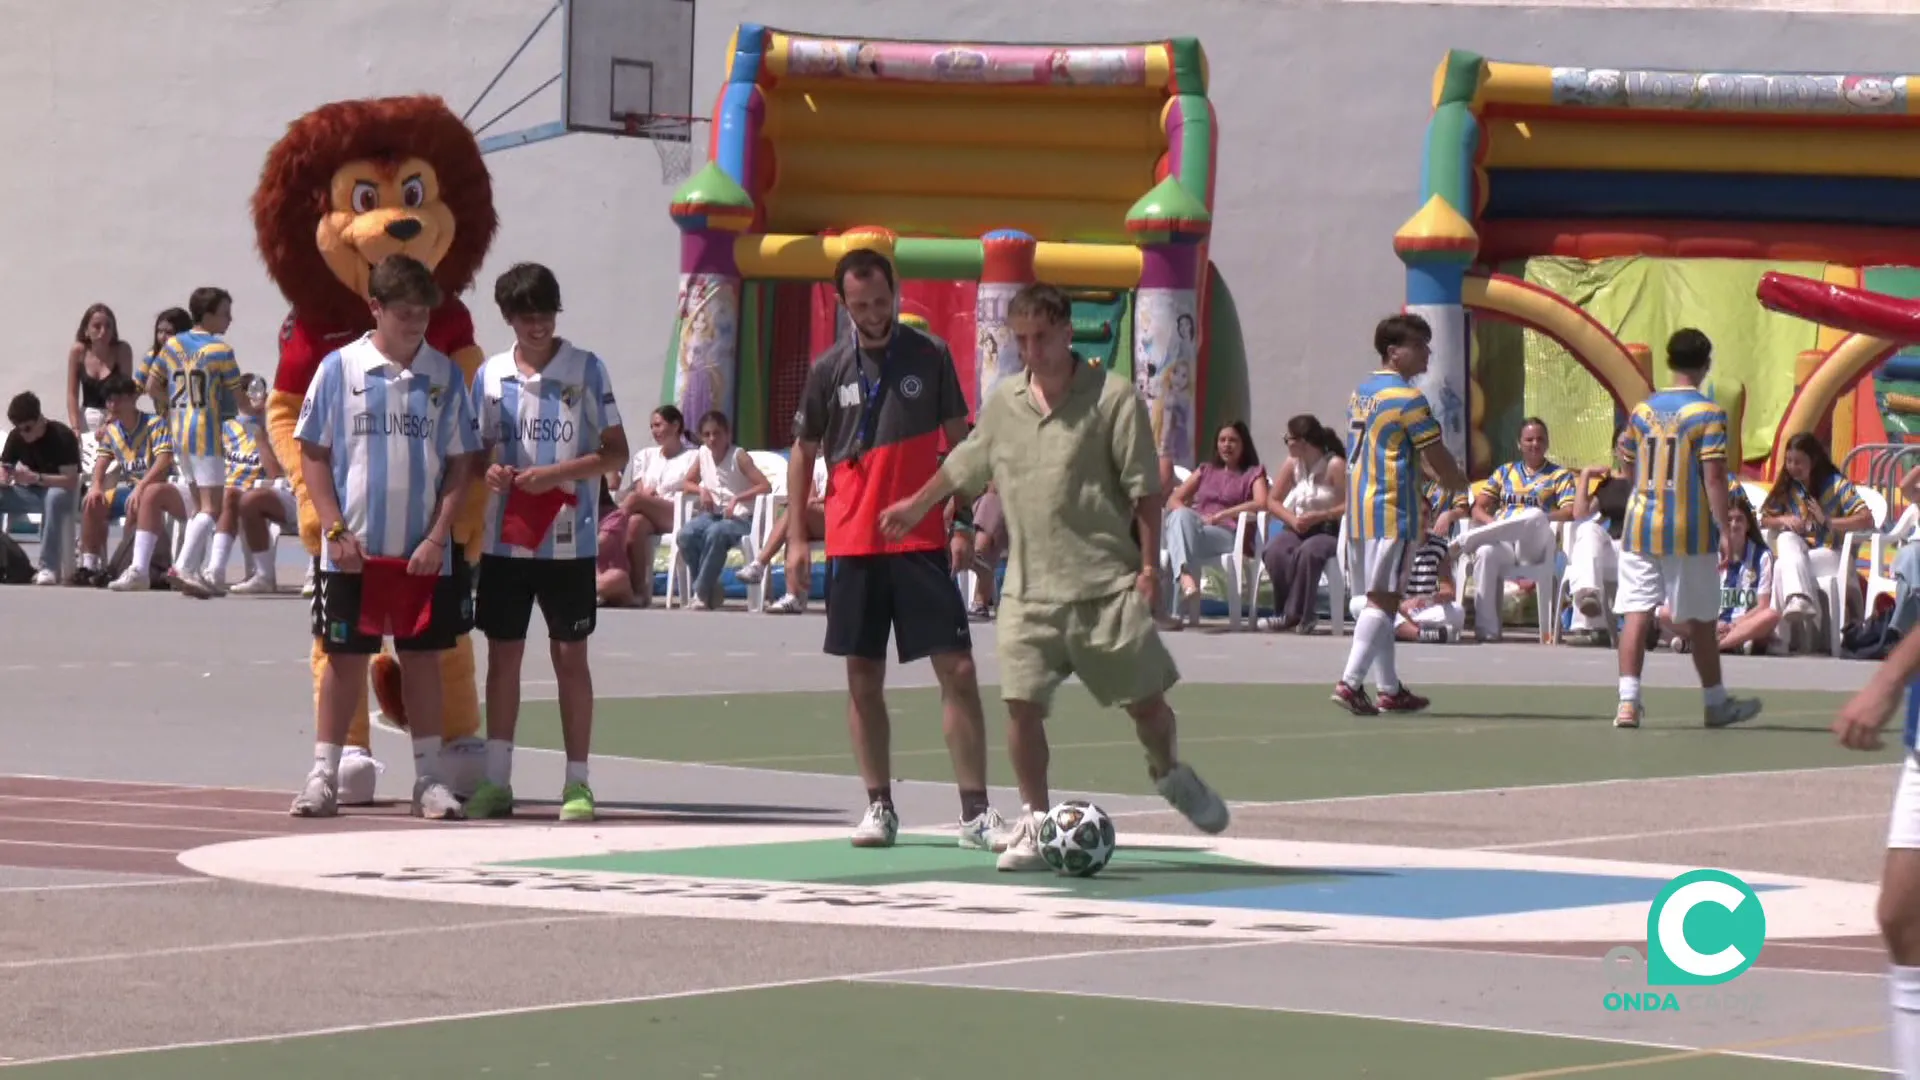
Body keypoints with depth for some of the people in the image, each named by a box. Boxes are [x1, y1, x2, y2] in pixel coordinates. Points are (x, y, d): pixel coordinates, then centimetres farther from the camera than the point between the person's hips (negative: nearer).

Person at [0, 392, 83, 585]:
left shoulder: (62, 436, -18)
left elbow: (71, 480, -23)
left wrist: (36, 478, -36)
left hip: (59, 491, -6)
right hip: (31, 493, 6)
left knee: (55, 497, -42)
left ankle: (49, 567, -44)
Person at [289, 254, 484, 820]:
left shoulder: (444, 375, 3)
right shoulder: (340, 368, -1)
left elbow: (461, 464, 4)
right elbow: (313, 453, 1)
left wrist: (438, 537, -6)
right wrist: (336, 529, -7)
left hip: (422, 553, 1)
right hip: (354, 549, -1)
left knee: (422, 658, 6)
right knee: (345, 658, 3)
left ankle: (429, 778, 12)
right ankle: (324, 774, 10)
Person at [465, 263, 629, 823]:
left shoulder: (587, 370, -1)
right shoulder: (491, 374, 7)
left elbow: (616, 451, -2)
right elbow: (477, 449, 15)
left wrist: (555, 474, -15)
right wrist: (488, 471, -9)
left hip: (569, 540, -3)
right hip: (505, 538, 3)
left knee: (570, 655, 1)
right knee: (503, 654, 5)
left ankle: (577, 782, 7)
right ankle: (496, 782, 11)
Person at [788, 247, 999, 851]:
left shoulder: (930, 358, 2)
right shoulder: (828, 370, 4)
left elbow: (958, 441, 8)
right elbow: (803, 452, 12)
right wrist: (796, 536, 6)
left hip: (922, 543, -1)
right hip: (853, 545, 1)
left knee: (958, 671, -7)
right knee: (863, 679, 4)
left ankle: (975, 813, -5)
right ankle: (879, 807, 14)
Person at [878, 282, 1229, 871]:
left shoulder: (1111, 397, -5)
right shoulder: (1003, 403, 9)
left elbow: (1145, 487, -6)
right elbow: (965, 464, 27)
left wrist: (1149, 564, -12)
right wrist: (916, 506, 37)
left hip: (1106, 585, -3)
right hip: (1029, 589, 3)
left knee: (1146, 701, 3)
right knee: (1022, 704, -6)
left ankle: (1170, 773, 34)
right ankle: (1033, 822, 6)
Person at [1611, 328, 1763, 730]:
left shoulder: (1642, 410, 7)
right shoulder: (1708, 414, -9)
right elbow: (1714, 477, -14)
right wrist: (1724, 531, -11)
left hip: (1640, 527, 3)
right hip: (1690, 531, -3)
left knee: (1637, 614, 0)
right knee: (1701, 621, 9)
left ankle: (1628, 701, -11)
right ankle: (1716, 703, 21)